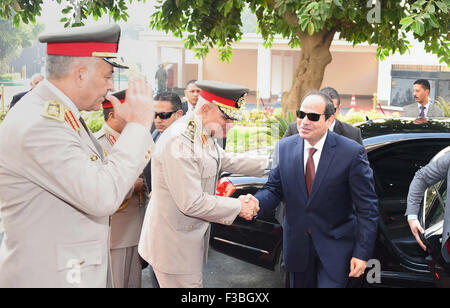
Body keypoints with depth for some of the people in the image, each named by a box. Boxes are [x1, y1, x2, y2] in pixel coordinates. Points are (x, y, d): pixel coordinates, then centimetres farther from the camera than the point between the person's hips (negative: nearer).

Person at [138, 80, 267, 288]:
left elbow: (226, 160, 23)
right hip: (173, 247, -9)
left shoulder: (203, 134, 6)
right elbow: (192, 203, -26)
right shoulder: (179, 141, -25)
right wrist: (239, 207, -16)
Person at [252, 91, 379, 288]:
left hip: (335, 246, -4)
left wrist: (362, 253, -14)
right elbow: (274, 189, 3)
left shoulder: (351, 152, -15)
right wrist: (257, 203, -20)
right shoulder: (285, 147, -2)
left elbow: (367, 208, -12)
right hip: (297, 244, 4)